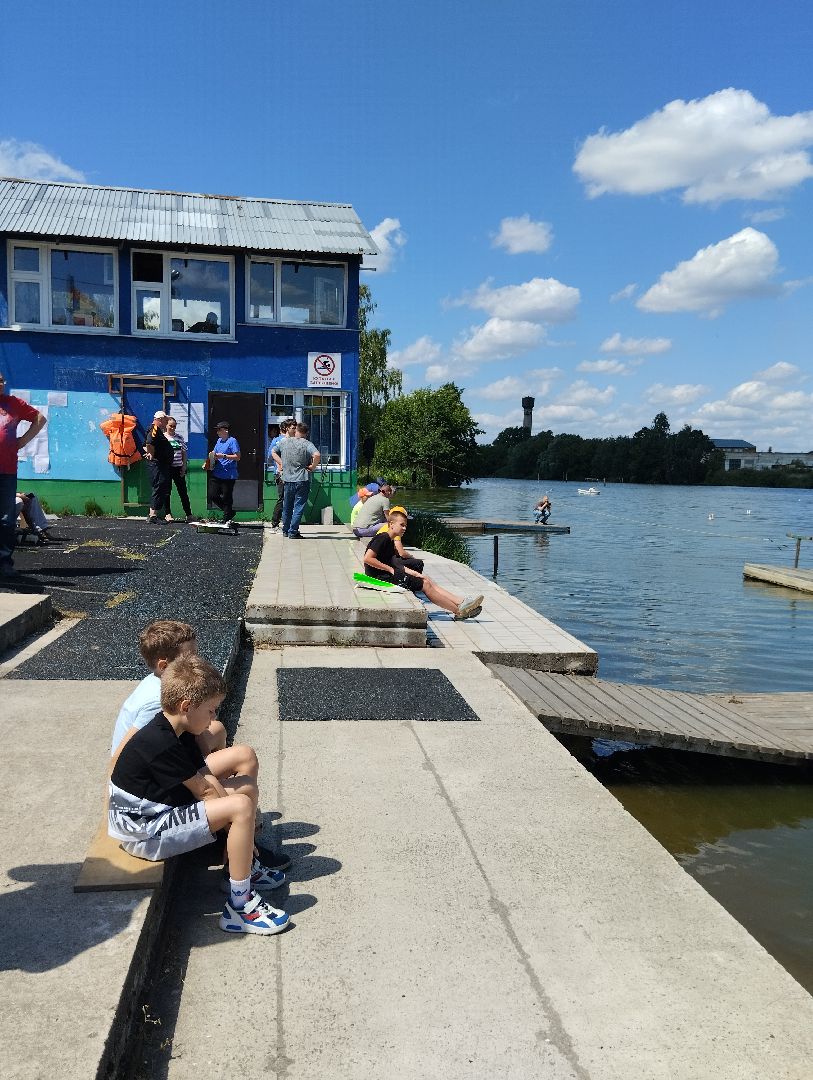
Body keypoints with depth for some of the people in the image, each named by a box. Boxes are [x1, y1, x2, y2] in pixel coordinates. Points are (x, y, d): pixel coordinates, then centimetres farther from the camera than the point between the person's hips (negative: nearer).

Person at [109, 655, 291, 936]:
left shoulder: (179, 734, 4)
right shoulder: (161, 745, -27)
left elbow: (209, 780, 2)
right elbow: (203, 790, -18)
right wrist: (233, 813, -5)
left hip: (162, 810, 10)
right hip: (143, 833, -10)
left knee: (246, 786, 7)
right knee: (241, 807, -23)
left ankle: (241, 867, 21)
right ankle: (239, 907, -14)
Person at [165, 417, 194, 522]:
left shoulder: (179, 437, 9)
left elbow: (184, 453, 12)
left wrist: (184, 466, 4)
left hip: (178, 468, 2)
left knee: (183, 491, 2)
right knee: (167, 492, 4)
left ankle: (189, 514, 5)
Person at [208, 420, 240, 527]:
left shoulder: (232, 441, -9)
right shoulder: (219, 440, 15)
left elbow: (237, 457, -14)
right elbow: (214, 452, 27)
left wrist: (223, 456, -18)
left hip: (228, 475, -8)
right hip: (216, 473, 8)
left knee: (227, 497, 1)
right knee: (213, 495, 5)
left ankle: (227, 520, 14)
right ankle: (230, 512, 22)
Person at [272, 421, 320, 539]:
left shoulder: (284, 442, 6)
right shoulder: (307, 444, -8)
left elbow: (273, 452, 19)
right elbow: (317, 455, -24)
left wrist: (281, 463, 15)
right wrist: (312, 467, -10)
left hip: (287, 480, 4)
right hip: (302, 480, -4)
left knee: (287, 507, 16)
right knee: (299, 507, 1)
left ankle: (286, 530, 26)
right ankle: (293, 532, -2)